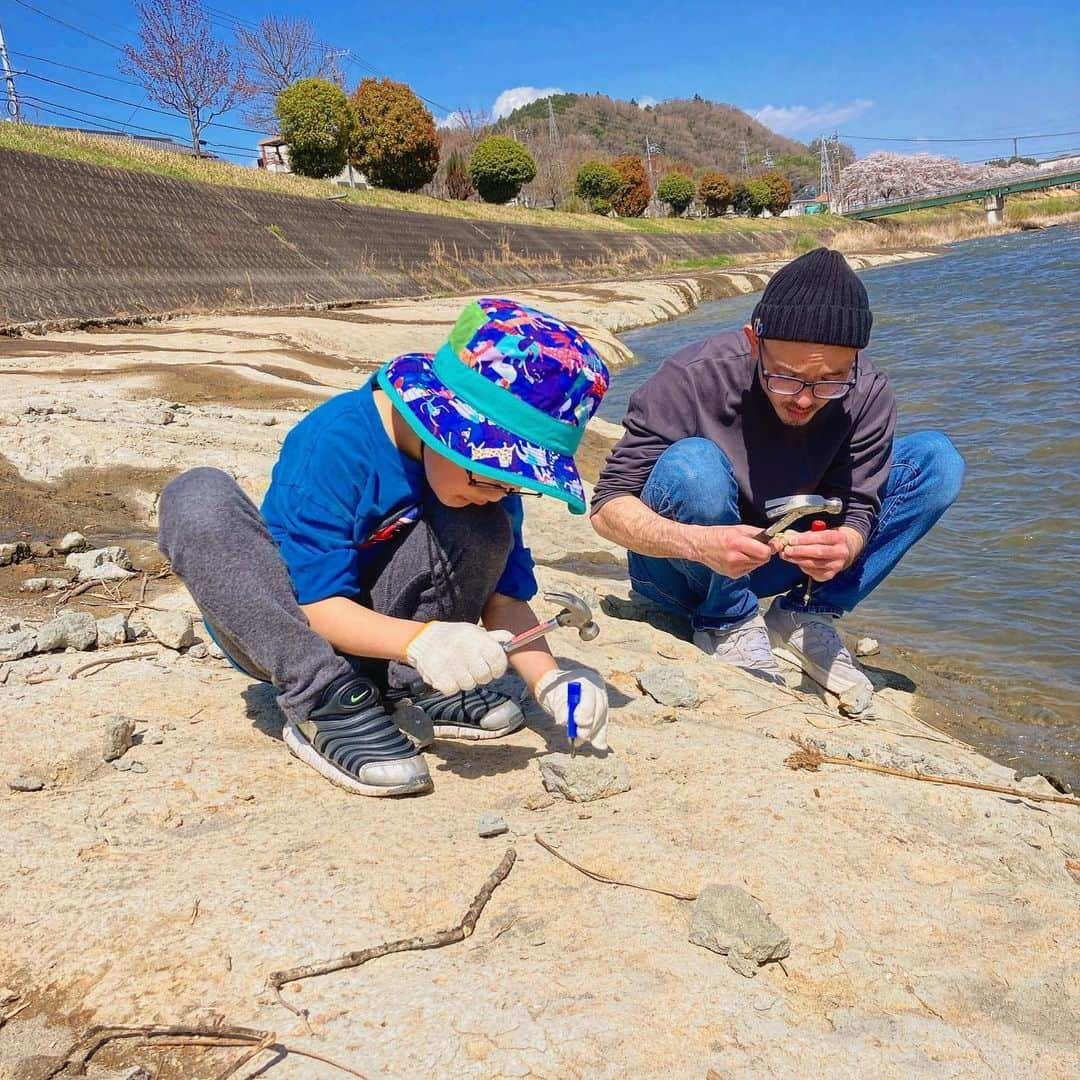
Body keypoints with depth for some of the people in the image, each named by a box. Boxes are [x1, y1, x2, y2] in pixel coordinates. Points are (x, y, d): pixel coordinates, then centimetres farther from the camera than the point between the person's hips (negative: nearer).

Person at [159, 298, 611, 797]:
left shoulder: (492, 460, -11)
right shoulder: (335, 443, -28)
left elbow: (504, 597, -10)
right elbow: (319, 605, -28)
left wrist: (548, 680, -27)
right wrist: (419, 638, -44)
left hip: (379, 615, 3)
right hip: (283, 632, -3)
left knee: (482, 529, -20)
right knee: (198, 498, -32)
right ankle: (323, 701, -31)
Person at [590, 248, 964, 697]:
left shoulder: (868, 394, -16)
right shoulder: (695, 377, -27)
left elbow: (856, 509, -12)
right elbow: (607, 507, -26)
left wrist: (841, 548, -38)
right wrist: (700, 543, -45)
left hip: (791, 559, 4)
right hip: (682, 569, -3)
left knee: (938, 460, -9)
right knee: (691, 465, -37)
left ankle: (803, 618, -6)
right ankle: (728, 624, -11)